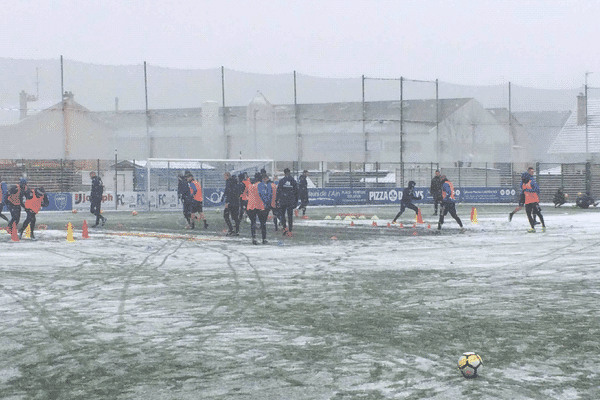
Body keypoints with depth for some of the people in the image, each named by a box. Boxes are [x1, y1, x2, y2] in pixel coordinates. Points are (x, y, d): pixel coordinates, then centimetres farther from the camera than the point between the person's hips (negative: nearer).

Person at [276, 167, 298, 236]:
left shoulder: (281, 181, -4)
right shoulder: (293, 181, 4)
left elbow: (278, 191, -5)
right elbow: (296, 191, 7)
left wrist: (278, 200, -1)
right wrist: (296, 201, 14)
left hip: (283, 201, -2)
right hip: (291, 201, 2)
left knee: (282, 214, 11)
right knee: (290, 216, 7)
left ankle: (285, 227, -9)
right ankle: (289, 231, 6)